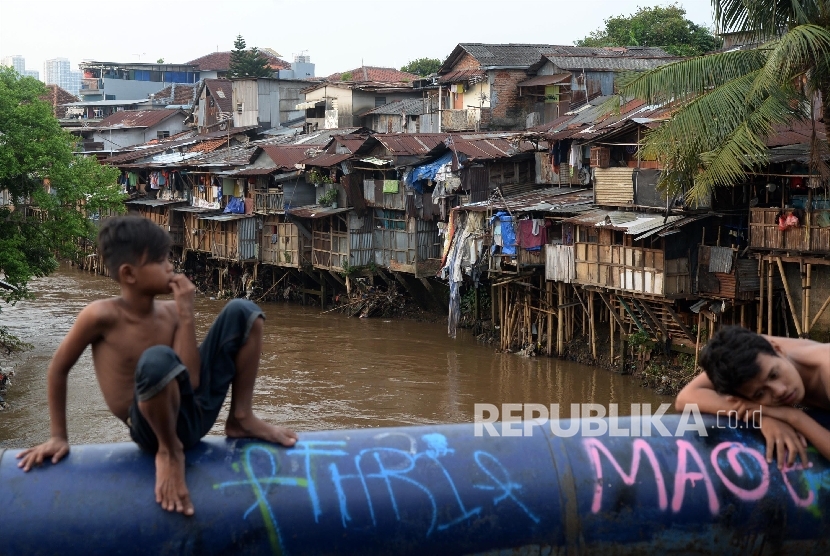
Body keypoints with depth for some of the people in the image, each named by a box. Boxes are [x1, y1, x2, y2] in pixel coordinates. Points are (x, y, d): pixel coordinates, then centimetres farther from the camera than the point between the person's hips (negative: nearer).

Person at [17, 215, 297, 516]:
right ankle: (170, 451, -14)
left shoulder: (170, 311, -2)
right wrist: (59, 437, -1)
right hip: (156, 427, -5)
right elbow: (58, 370, -4)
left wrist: (185, 314, -15)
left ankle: (241, 419, 5)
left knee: (241, 311, -1)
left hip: (195, 411, 5)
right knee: (157, 360, -41)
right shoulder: (102, 315, -16)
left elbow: (190, 381, -11)